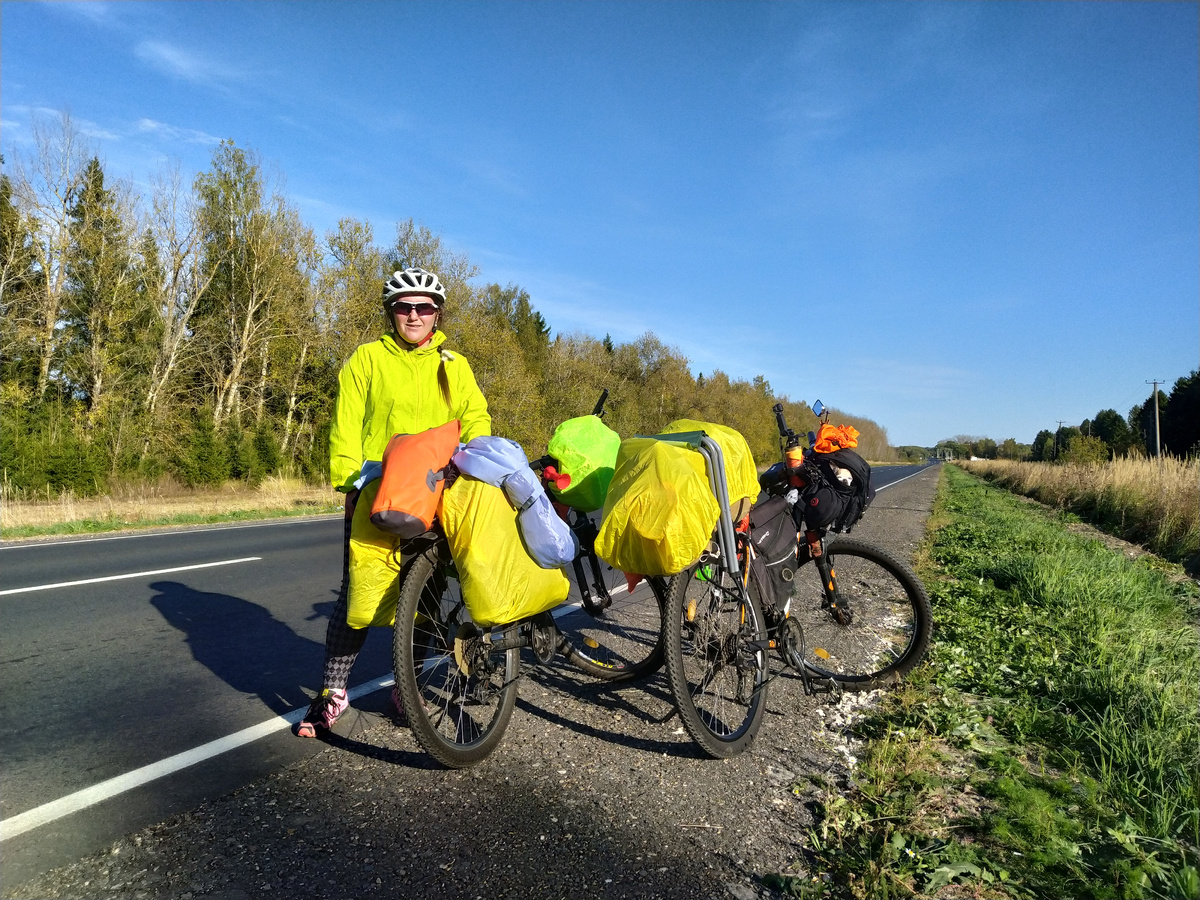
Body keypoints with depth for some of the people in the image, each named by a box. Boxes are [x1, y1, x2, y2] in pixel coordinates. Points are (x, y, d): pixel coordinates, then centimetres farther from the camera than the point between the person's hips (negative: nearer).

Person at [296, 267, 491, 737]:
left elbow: (476, 417, 5)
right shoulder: (367, 359, 5)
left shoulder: (454, 366, 13)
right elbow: (347, 426, 1)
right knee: (361, 593, -4)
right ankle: (333, 690, 12)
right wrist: (351, 481, -9)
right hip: (377, 493, -2)